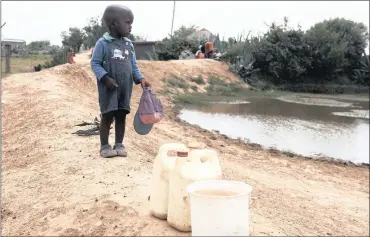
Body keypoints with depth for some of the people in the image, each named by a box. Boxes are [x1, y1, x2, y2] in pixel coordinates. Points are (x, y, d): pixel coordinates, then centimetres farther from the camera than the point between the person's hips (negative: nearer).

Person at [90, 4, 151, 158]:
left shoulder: (129, 44, 10)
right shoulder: (103, 43, -8)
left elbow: (133, 65, 13)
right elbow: (95, 63, -7)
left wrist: (140, 79, -2)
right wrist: (105, 78, -19)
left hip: (125, 88, 5)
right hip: (108, 88, -5)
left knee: (121, 115, 9)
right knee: (107, 116, 1)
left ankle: (119, 144, 21)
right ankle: (104, 146, 12)